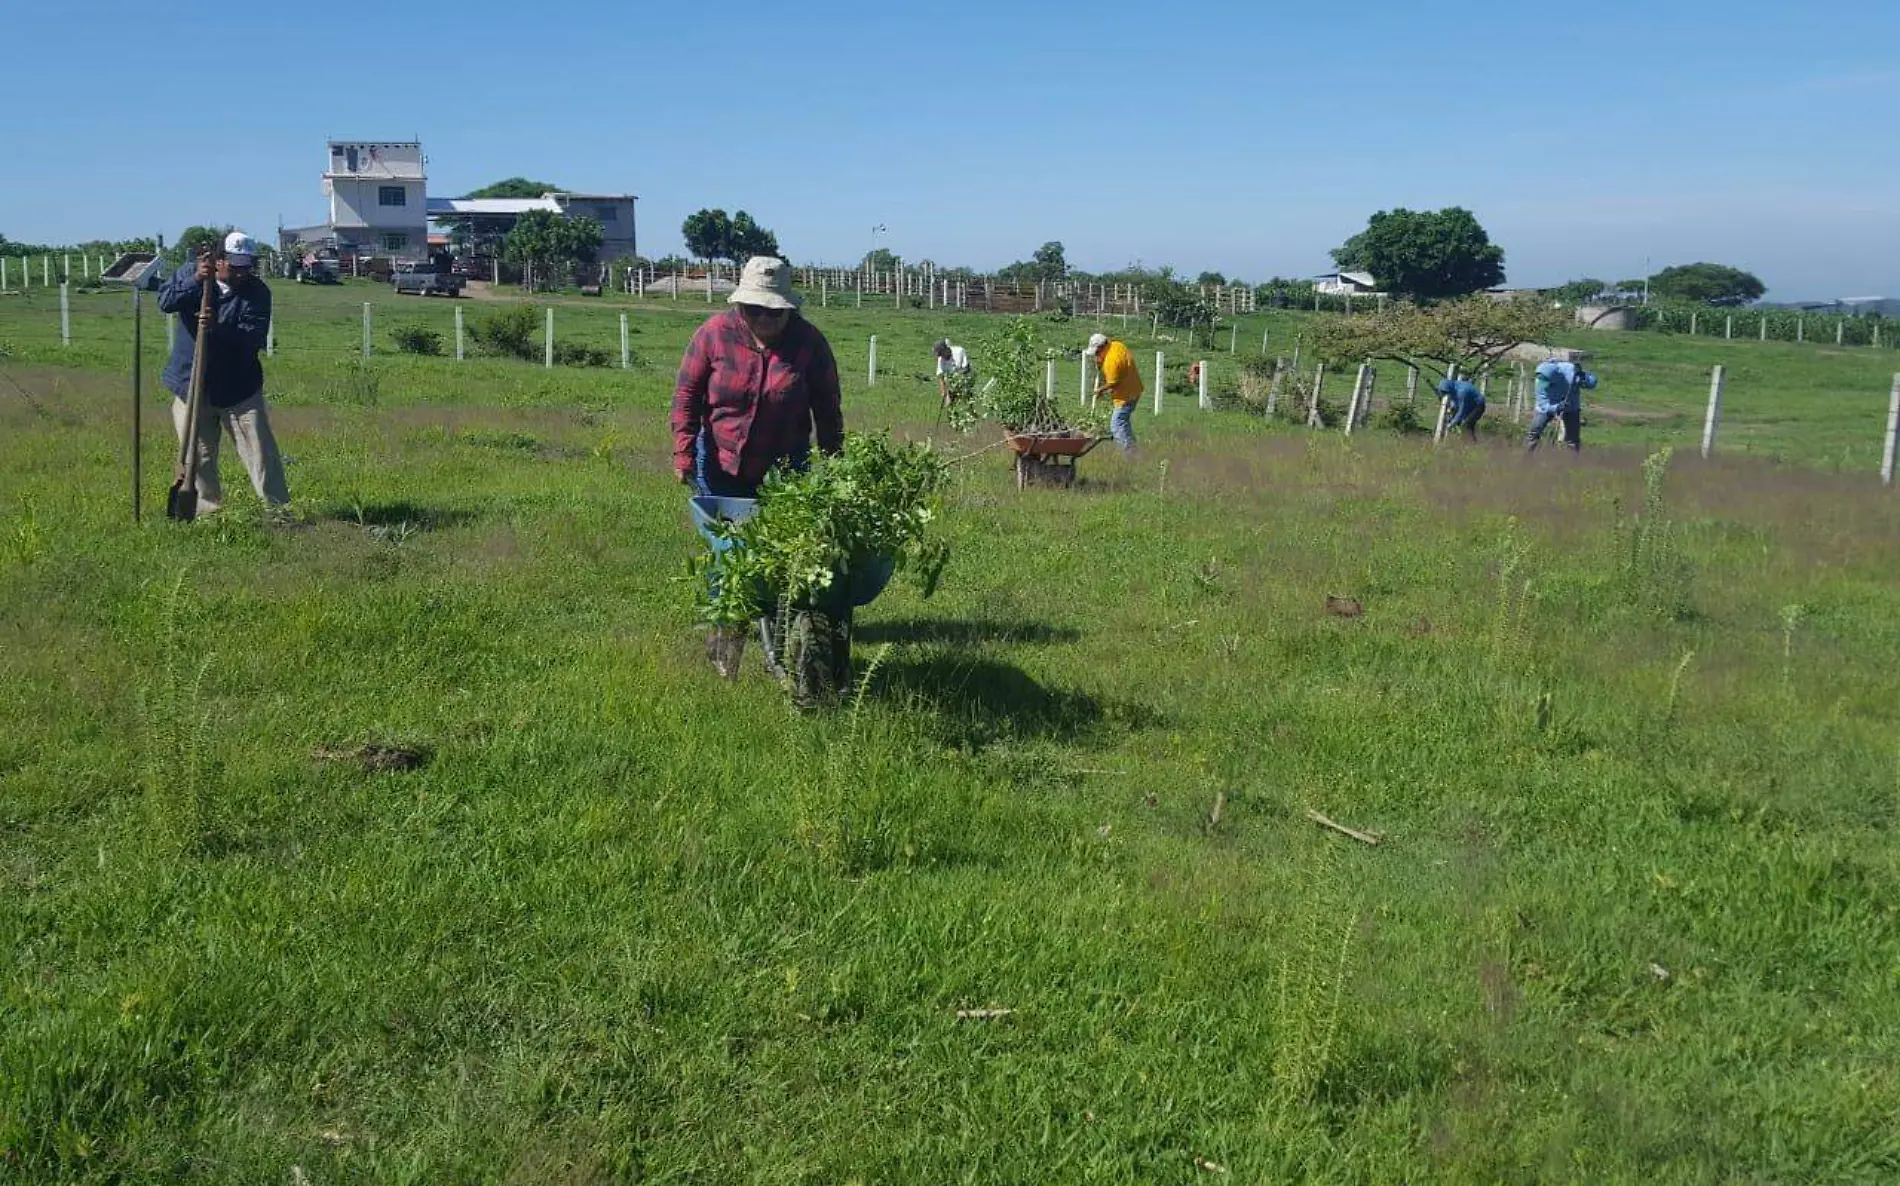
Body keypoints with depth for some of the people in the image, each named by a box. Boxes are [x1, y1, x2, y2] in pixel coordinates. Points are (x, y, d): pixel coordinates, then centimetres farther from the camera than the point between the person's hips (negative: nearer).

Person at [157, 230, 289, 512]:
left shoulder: (257, 292, -8)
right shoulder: (190, 274, 0)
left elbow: (254, 338, -20)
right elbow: (165, 302, -16)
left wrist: (217, 329, -36)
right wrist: (196, 280, -29)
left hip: (240, 387, -2)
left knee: (261, 451, -3)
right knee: (198, 455, 9)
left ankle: (279, 507, 2)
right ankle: (208, 507, 23)